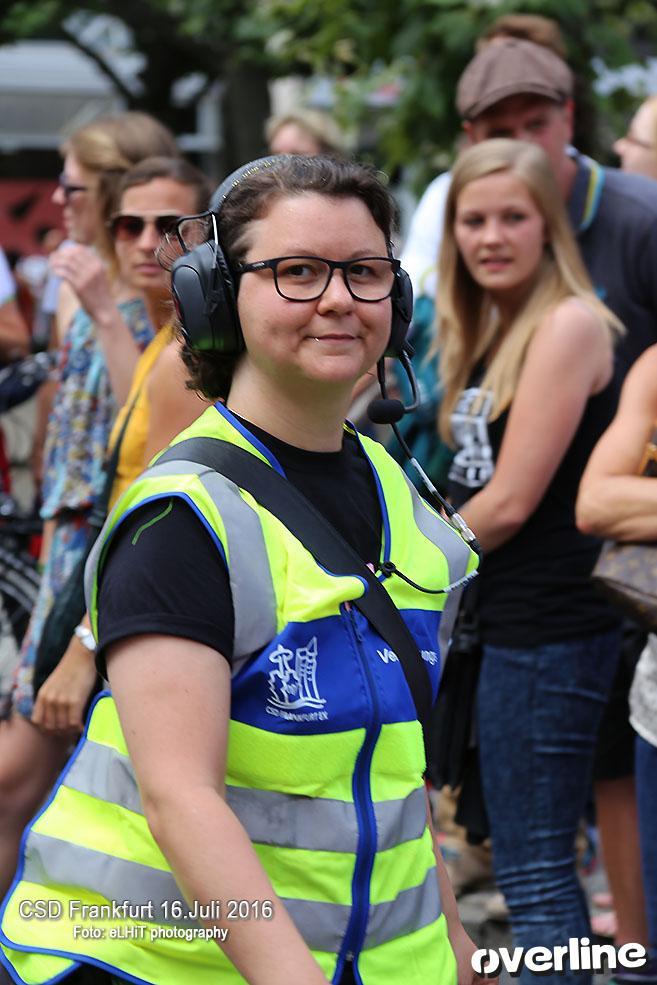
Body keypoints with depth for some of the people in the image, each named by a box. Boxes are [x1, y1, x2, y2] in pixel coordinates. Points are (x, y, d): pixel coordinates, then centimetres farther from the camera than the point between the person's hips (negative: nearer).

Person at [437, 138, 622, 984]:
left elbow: (511, 501, -15)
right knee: (535, 858, 15)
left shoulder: (569, 324, -13)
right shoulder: (486, 334, 15)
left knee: (534, 870, -8)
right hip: (505, 618, 9)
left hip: (550, 624, -9)